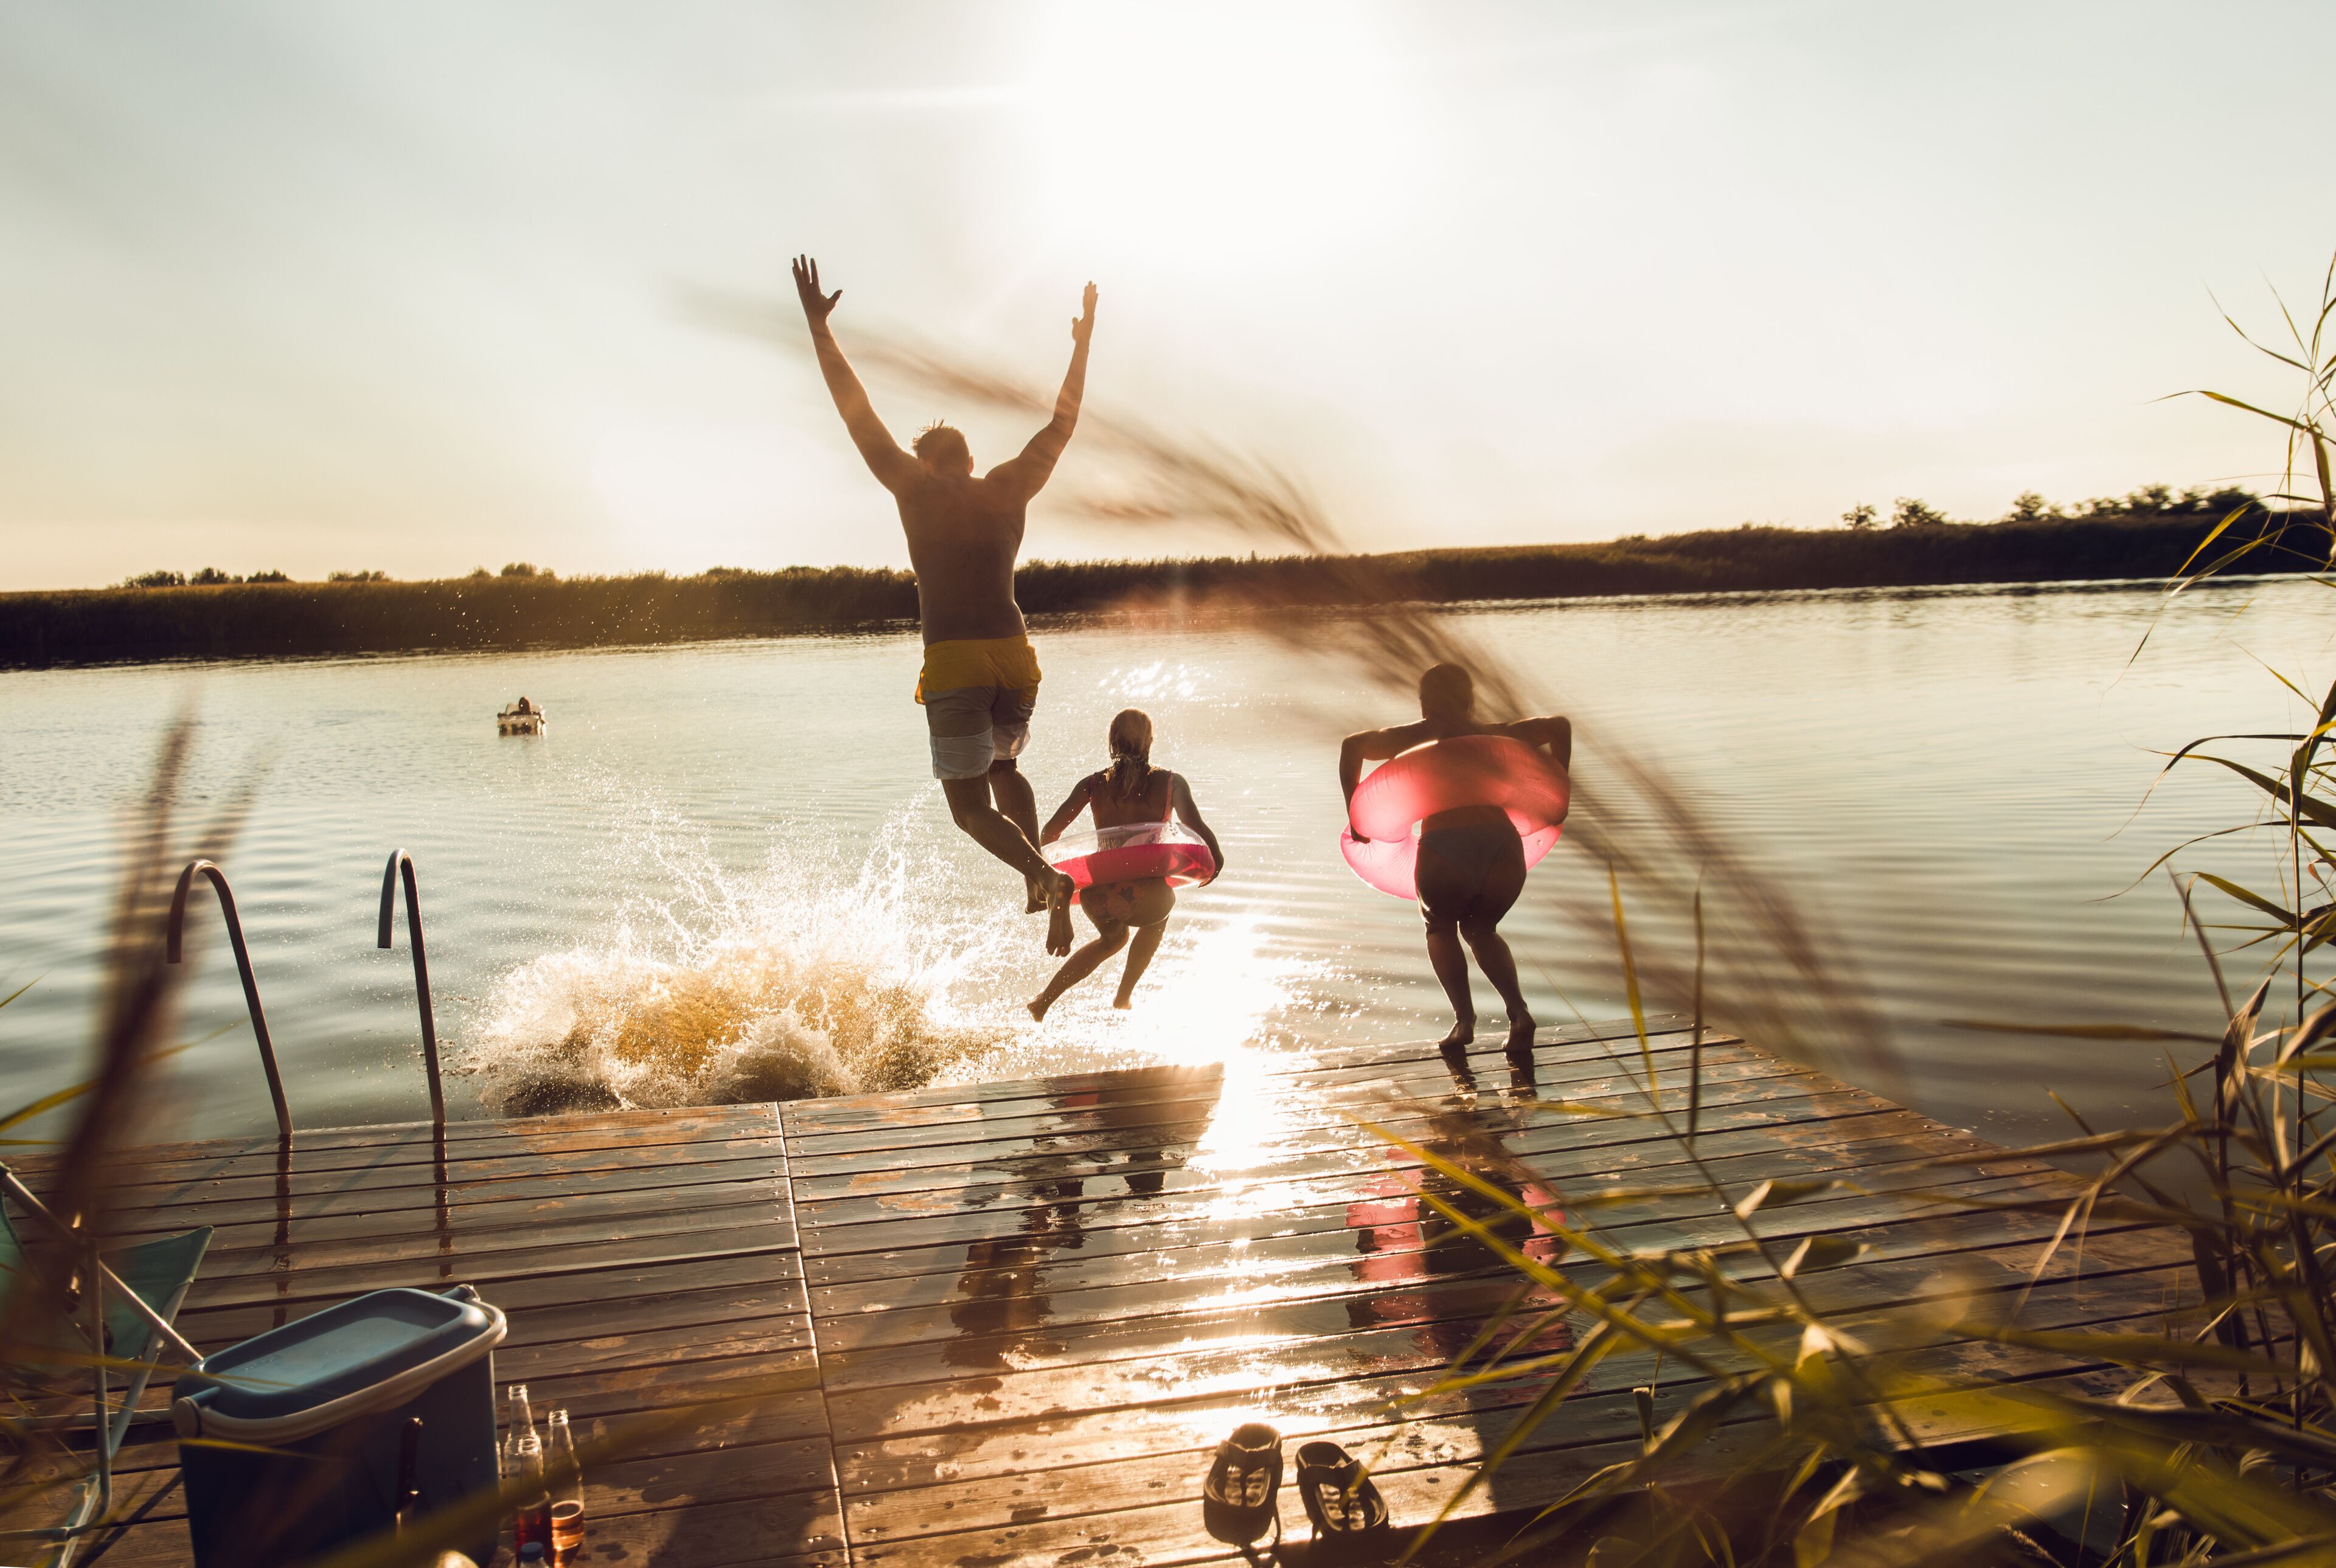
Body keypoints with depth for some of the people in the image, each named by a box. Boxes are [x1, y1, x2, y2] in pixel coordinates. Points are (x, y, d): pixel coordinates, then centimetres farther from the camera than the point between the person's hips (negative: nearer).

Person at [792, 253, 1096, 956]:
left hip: (954, 661, -4)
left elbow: (859, 416, 3)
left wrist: (819, 328, 9)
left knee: (971, 806, 4)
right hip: (1014, 654, 4)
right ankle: (1039, 886, 8)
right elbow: (1062, 425, 22)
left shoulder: (917, 490, 2)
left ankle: (1047, 877, -23)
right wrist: (1083, 343, 32)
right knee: (1003, 766, 28)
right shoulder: (1010, 489, 10)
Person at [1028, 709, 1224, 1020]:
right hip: (1145, 897, -3)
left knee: (1112, 938, 39)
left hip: (1096, 897, 3)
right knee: (1156, 919, 38)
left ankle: (1045, 999, 32)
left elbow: (1050, 831, 6)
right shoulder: (1170, 782, 8)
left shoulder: (1093, 784, 13)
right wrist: (1216, 859, 9)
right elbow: (1195, 826, -7)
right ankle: (1124, 997, 39)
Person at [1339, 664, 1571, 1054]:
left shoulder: (1417, 737, 17)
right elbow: (1559, 726, 21)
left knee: (1441, 927, 27)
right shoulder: (1493, 736, 23)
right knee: (1481, 929, 29)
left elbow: (1353, 745, 7)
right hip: (1504, 850, 3)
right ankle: (1518, 1011, 7)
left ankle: (1464, 1018, 6)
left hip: (1445, 854, -3)